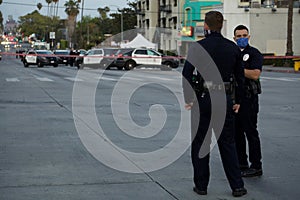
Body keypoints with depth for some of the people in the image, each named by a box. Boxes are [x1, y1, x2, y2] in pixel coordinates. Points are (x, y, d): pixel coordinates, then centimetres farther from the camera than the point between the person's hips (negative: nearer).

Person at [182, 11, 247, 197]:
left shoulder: (197, 47, -8)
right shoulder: (233, 48, 2)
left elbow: (186, 74, -13)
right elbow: (240, 77, 6)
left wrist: (188, 99, -5)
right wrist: (238, 101, 14)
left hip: (203, 98, -3)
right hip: (225, 99, 3)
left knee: (200, 143, 9)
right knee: (228, 144, 11)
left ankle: (201, 185, 14)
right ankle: (237, 186, 11)